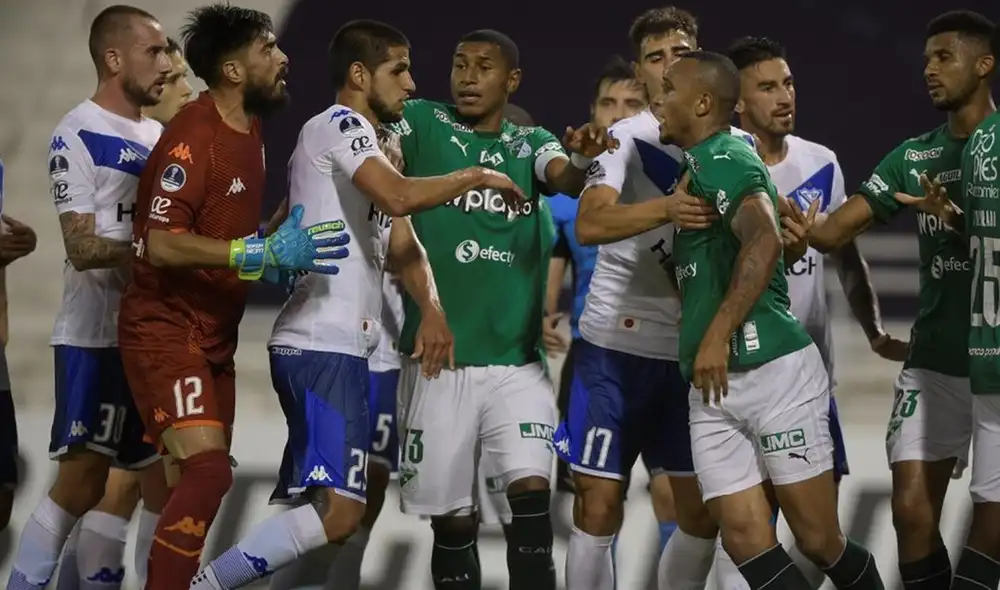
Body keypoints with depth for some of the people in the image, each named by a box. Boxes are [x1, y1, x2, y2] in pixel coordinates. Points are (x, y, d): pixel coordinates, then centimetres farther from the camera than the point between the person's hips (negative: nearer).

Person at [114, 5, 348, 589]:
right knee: (208, 471, -21)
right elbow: (162, 244, -27)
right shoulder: (194, 136, -20)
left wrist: (283, 252, 8)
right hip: (167, 332, -10)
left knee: (209, 474, 11)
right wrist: (263, 252, -30)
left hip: (214, 334, 10)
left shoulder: (249, 127, 9)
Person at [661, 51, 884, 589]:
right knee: (745, 542, -2)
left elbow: (765, 242, -27)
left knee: (819, 540, -4)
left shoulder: (721, 157, -9)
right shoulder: (699, 167, 22)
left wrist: (717, 334, -29)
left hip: (773, 369, -9)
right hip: (713, 388, 9)